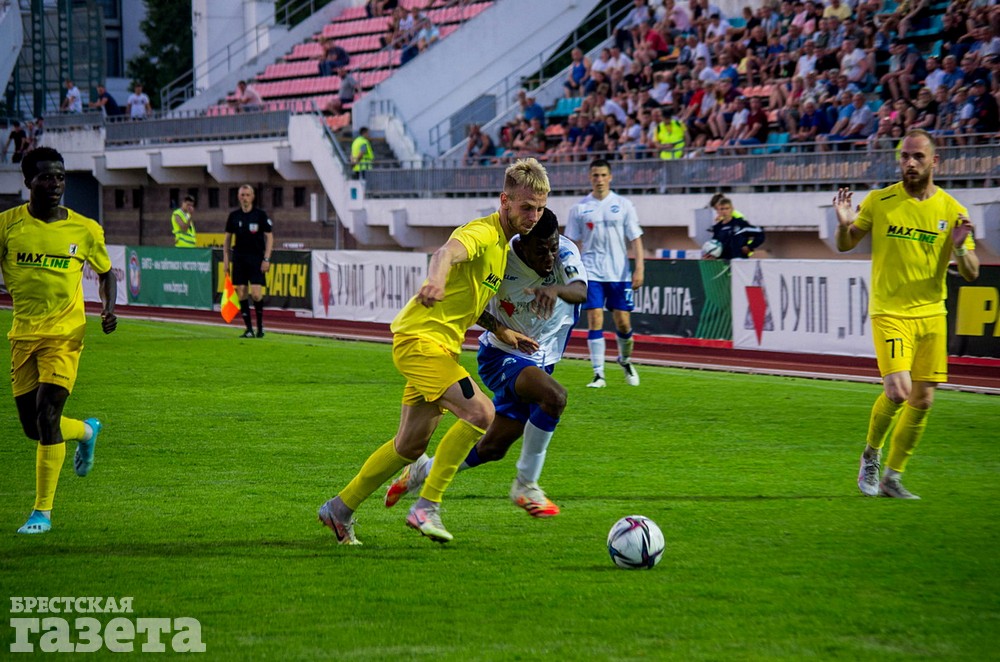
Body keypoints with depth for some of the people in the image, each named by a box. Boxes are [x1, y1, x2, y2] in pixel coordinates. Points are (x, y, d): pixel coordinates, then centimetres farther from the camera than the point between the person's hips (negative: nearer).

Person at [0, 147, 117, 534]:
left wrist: (109, 309, -4)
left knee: (47, 416, -16)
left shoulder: (84, 230, -1)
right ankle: (86, 431, 40)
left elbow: (105, 273, 14)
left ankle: (43, 512, -6)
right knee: (33, 428, 5)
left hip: (65, 333, -2)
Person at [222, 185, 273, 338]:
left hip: (256, 258, -3)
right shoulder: (233, 216, 8)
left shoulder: (260, 214, -2)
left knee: (256, 293, -13)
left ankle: (260, 326, 5)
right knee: (241, 294, -1)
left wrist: (266, 259, -9)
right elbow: (227, 237, 14)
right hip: (239, 258, 3)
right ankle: (249, 329, 5)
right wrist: (225, 259, 7)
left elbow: (269, 237, -1)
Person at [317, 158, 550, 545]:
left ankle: (340, 509, 30)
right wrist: (436, 281, -62)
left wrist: (501, 332, 13)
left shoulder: (503, 242, 14)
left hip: (441, 347, 10)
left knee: (411, 444, 16)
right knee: (480, 413, -24)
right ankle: (427, 507, -17)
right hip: (421, 339, -10)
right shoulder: (482, 233, -16)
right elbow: (447, 252, -40)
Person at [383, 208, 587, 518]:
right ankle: (525, 486, -20)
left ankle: (423, 471, 36)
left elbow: (581, 291, -34)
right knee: (554, 396, -33)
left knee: (493, 448, 11)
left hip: (541, 361, 5)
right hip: (502, 354, -5)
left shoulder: (565, 251, -16)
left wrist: (556, 289, -55)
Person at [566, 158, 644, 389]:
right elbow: (573, 244, 8)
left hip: (619, 273, 0)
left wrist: (639, 268, -6)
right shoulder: (580, 208, 4)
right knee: (595, 320, -9)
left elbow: (635, 238, 4)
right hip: (591, 273, 0)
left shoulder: (623, 205, 4)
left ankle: (625, 360, 29)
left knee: (623, 322, 1)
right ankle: (598, 374, -6)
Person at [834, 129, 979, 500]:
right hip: (890, 312, -3)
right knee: (898, 390, -18)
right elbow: (845, 245, 9)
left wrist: (960, 249, -19)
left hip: (932, 315, 3)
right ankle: (871, 456, 9)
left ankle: (892, 478, 18)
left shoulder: (951, 210, 1)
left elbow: (971, 274, 2)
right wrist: (844, 225, -13)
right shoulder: (879, 201, -2)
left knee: (922, 400, 3)